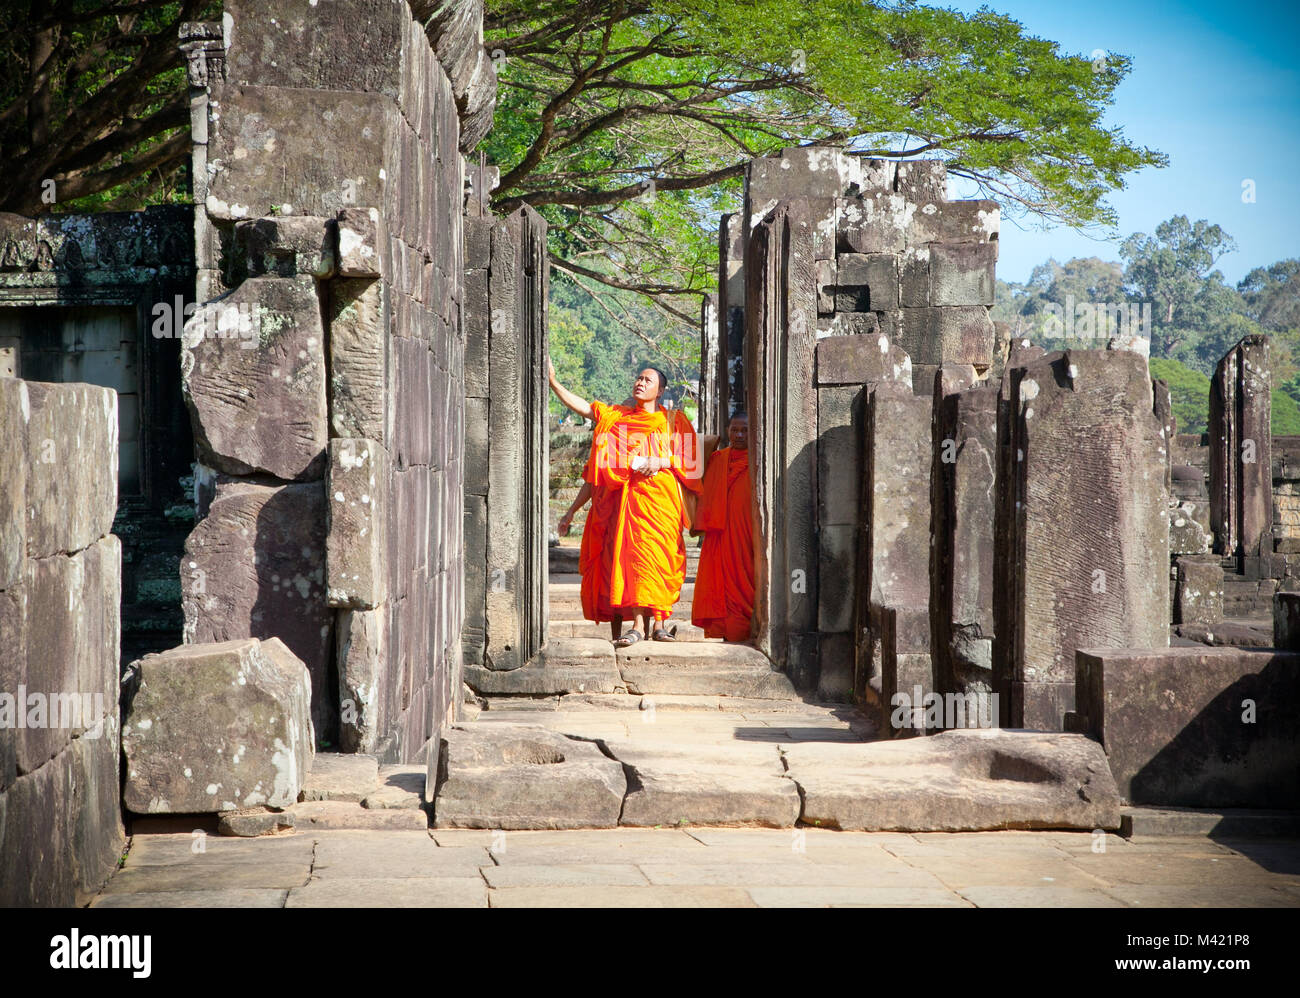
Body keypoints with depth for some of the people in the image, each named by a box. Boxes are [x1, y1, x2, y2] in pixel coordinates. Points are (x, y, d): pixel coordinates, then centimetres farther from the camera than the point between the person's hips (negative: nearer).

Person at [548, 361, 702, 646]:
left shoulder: (672, 421, 11)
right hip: (625, 498, 2)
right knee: (629, 555, -7)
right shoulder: (615, 416, 17)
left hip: (659, 497, -2)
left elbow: (689, 458, 5)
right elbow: (581, 406, 10)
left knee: (650, 554, -10)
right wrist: (552, 381, 0)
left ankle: (654, 622, -10)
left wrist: (661, 461, -11)